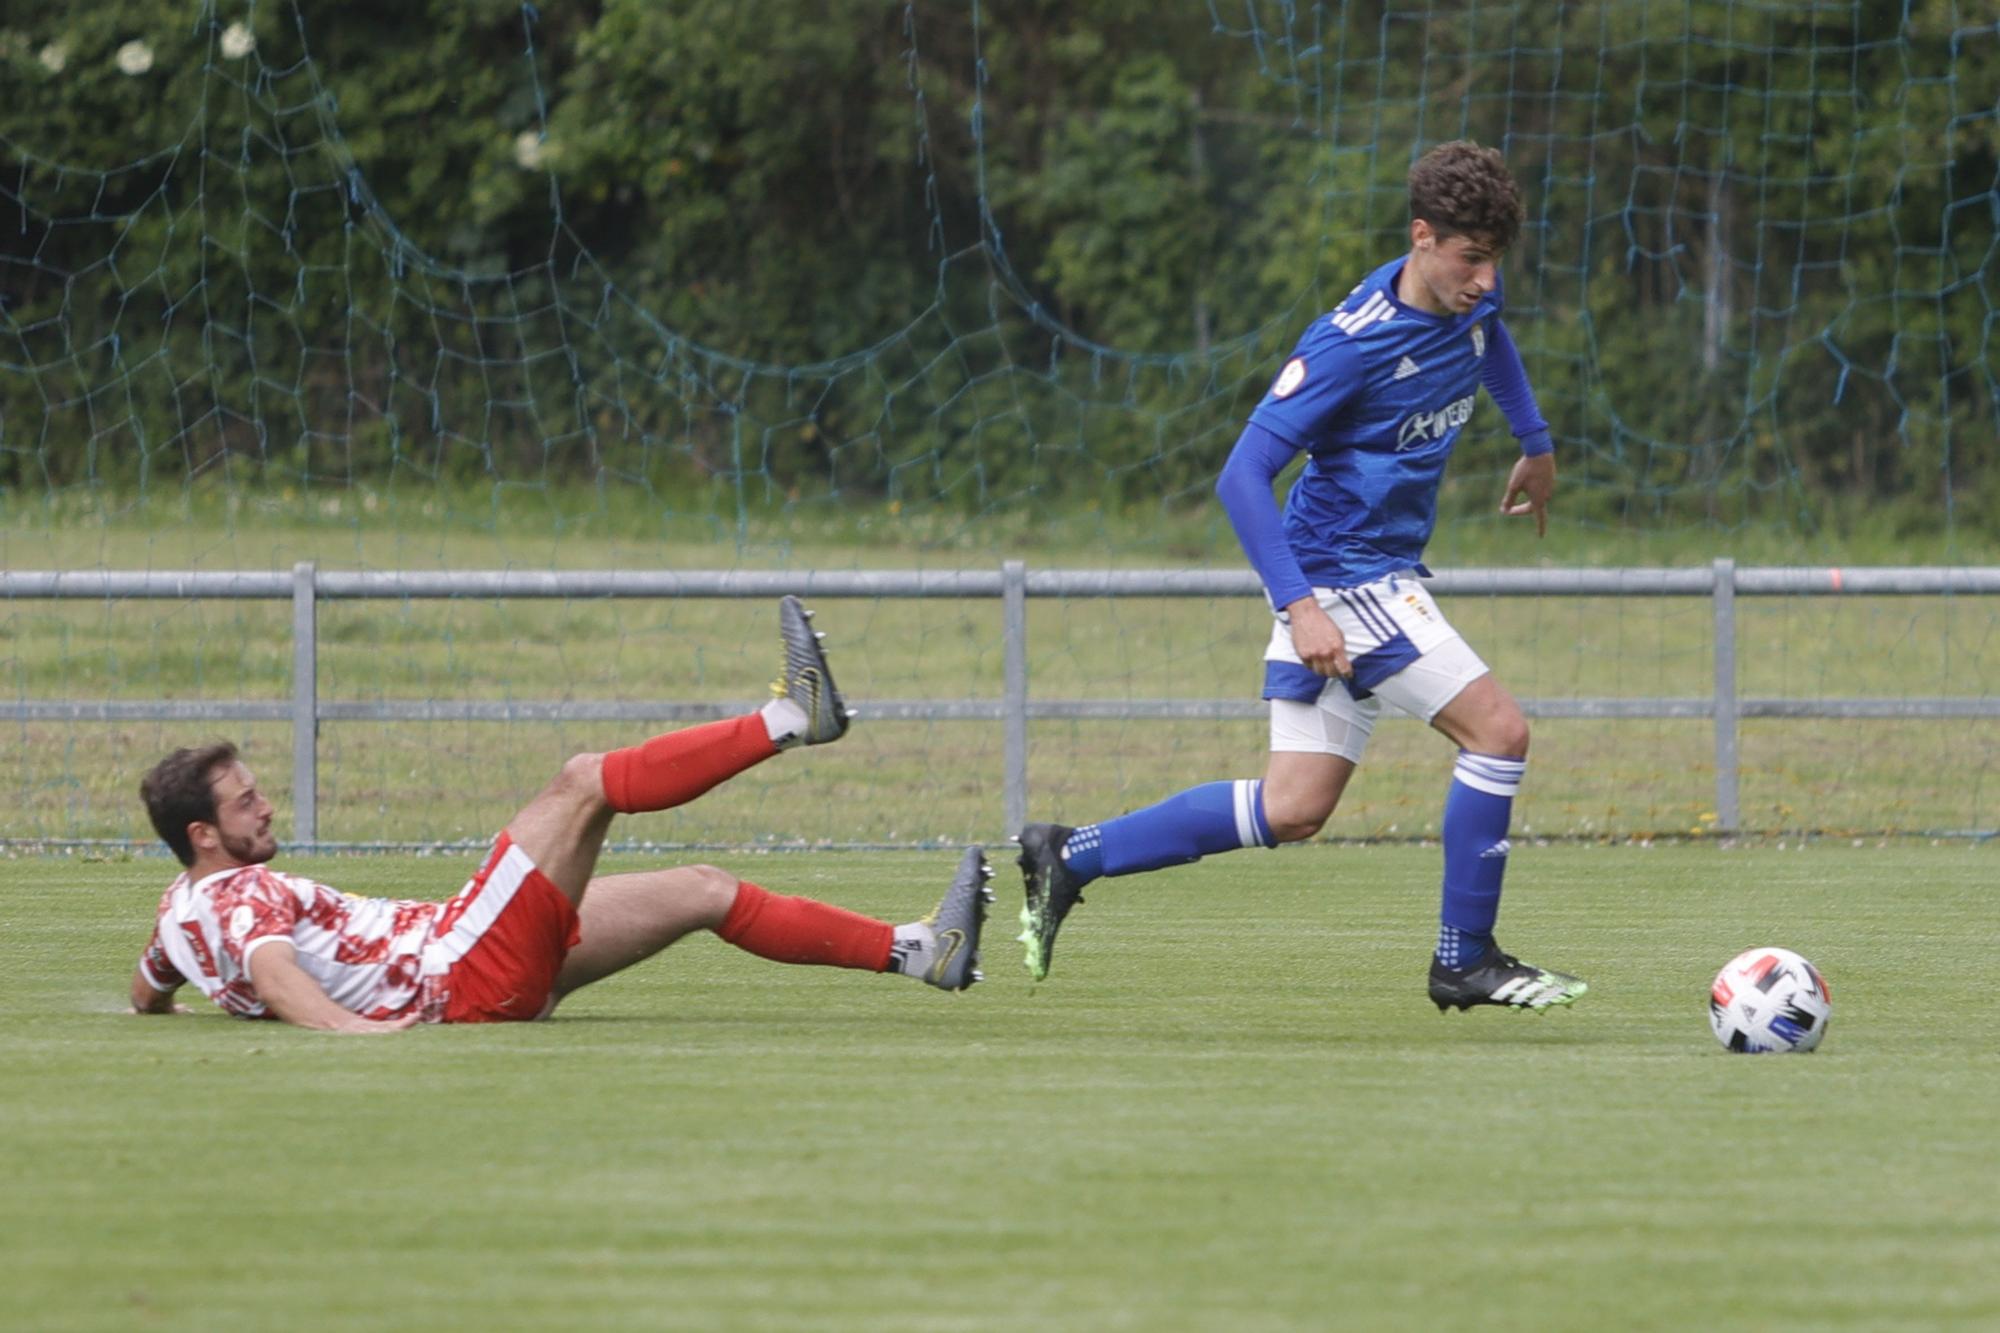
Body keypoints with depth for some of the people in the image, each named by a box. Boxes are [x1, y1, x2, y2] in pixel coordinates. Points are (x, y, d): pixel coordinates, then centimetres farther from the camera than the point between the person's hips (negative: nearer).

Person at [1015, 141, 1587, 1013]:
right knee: (1498, 730, -16)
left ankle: (1068, 858, 14)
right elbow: (1243, 474, -23)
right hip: (1341, 575, -9)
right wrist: (1299, 606, -30)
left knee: (1294, 811, 8)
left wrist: (1536, 443, 36)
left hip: (1384, 573, 9)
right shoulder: (1352, 343, -23)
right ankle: (1465, 959, -4)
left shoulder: (1472, 296, 0)